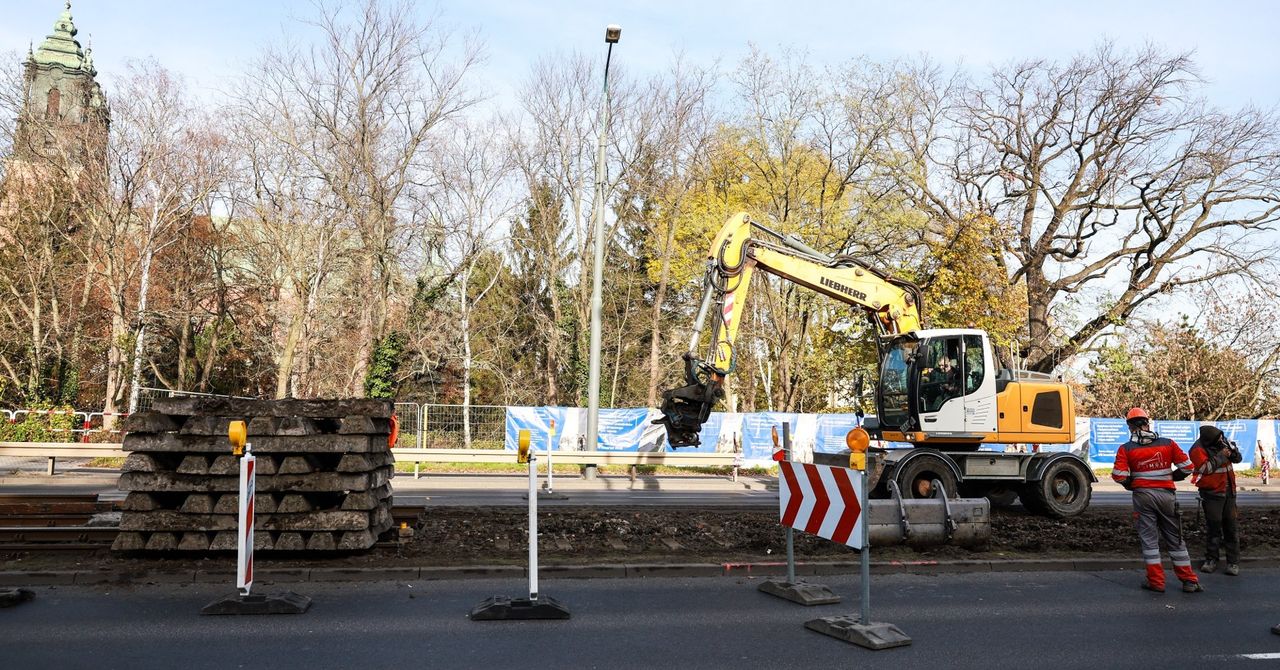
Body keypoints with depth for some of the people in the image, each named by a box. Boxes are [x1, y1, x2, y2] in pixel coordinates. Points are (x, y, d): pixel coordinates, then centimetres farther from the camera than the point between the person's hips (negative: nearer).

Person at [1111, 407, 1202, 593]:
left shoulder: (1126, 449, -5)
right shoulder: (1168, 444, 1)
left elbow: (1118, 475, -12)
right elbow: (1186, 466, 1)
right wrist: (1172, 477, 18)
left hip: (1142, 495, -2)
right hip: (1166, 494, 2)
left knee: (1149, 539, 6)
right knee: (1175, 539, 12)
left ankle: (1156, 581, 6)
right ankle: (1189, 580, 17)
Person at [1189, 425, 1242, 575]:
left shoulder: (1222, 442, 4)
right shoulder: (1198, 450, -15)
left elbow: (1237, 459, 10)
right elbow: (1205, 468, -23)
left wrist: (1231, 449, -11)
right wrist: (1220, 456, -20)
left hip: (1229, 491, 5)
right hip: (1212, 494, -5)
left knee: (1231, 526, 5)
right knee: (1213, 526, -1)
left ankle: (1233, 562, 10)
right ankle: (1211, 560, 11)